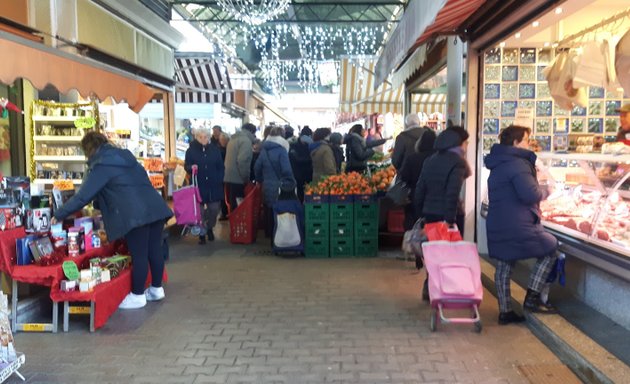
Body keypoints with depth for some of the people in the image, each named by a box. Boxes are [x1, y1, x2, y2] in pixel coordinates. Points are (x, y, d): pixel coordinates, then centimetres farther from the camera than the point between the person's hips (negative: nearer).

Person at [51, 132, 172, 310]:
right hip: (156, 208, 8)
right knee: (154, 250, 14)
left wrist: (59, 215, 7)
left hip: (135, 215, -8)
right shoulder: (125, 156, 22)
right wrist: (98, 204, 39)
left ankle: (137, 296, 13)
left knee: (139, 255, 1)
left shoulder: (100, 166, -2)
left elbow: (83, 196, -4)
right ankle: (156, 289, 26)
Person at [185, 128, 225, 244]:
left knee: (214, 209, 3)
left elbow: (221, 167, 8)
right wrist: (191, 167, -22)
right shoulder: (191, 150, -1)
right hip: (198, 185, -2)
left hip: (214, 185, 2)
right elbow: (186, 166, 0)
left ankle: (209, 228, 29)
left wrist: (219, 180, -2)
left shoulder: (215, 149, 5)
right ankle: (201, 233, 17)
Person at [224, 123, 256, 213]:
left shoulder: (233, 139, 19)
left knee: (232, 205, 14)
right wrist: (246, 177, -15)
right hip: (238, 179, -9)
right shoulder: (246, 140, -11)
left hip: (228, 177, 9)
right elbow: (242, 160, -22)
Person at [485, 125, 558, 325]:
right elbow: (530, 194, -24)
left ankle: (505, 311, 19)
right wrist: (544, 192, -4)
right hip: (518, 226, -9)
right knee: (550, 248, 8)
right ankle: (532, 297, 6)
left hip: (497, 224, 9)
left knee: (504, 265, 12)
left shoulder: (498, 164, 16)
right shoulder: (518, 164, -15)